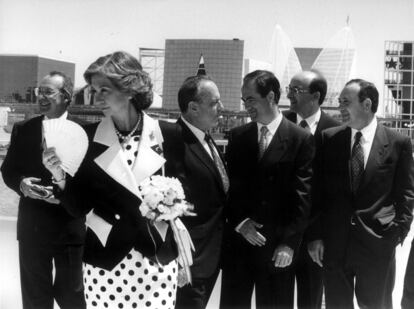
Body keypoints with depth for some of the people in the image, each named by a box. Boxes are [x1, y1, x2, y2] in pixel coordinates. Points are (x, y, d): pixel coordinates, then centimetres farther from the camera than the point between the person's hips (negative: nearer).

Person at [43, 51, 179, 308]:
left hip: (158, 261, 0)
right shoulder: (88, 138, -3)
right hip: (104, 264, 0)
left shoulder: (167, 135, -3)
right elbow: (79, 207, -1)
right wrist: (62, 178, -17)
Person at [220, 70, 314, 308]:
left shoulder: (301, 139, -5)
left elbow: (302, 195, -8)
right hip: (238, 240, 3)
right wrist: (240, 222, -8)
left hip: (278, 246, -3)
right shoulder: (237, 137, 8)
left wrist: (289, 242, -12)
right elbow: (231, 186, 7)